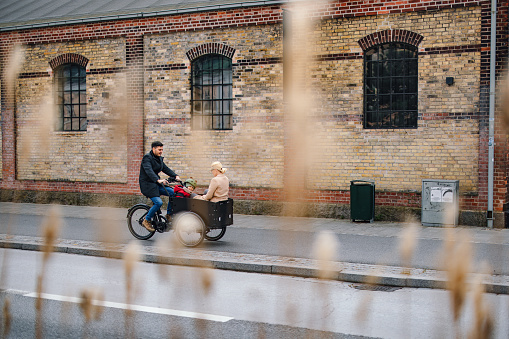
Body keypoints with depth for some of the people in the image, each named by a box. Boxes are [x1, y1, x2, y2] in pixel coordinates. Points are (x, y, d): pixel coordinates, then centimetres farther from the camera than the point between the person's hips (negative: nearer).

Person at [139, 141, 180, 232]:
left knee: (173, 192, -9)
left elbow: (166, 169, 10)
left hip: (156, 184, 8)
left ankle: (169, 215, 4)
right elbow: (149, 171, -30)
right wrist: (158, 180, -45)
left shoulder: (159, 159, 13)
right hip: (147, 184, -8)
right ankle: (147, 221, -6)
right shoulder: (147, 158, -15)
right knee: (158, 202, -24)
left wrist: (175, 176, -7)